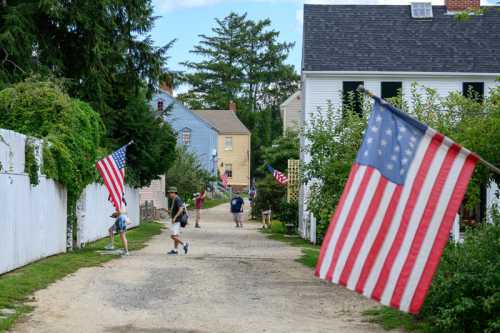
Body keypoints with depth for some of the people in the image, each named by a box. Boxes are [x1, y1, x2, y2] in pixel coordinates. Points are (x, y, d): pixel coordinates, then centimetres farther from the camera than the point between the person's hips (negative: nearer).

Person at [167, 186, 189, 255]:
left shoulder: (177, 199, -17)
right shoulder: (174, 200, 14)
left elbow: (181, 209, -28)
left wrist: (174, 217, -31)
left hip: (177, 221, -10)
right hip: (175, 221, 10)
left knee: (173, 236, -12)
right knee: (176, 236, 9)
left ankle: (184, 244, -6)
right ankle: (175, 250, 11)